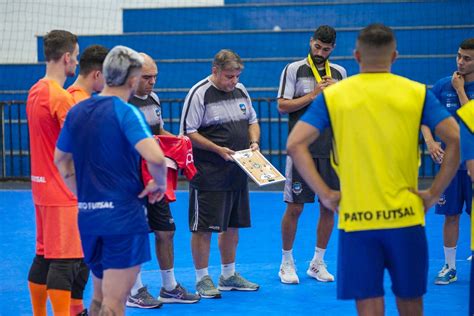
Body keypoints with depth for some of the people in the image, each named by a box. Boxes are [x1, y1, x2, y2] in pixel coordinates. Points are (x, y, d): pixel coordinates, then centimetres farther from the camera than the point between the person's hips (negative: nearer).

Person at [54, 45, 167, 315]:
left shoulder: (76, 111, 9)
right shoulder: (126, 112, -13)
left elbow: (61, 159, 21)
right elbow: (154, 156, -26)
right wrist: (160, 183, -8)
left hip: (87, 215, 7)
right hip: (124, 214, -7)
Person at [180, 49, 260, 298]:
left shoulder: (240, 91, 11)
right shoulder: (199, 94, -11)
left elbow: (252, 121, 22)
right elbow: (188, 133, -13)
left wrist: (253, 142, 1)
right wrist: (219, 150, -19)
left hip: (238, 172, 7)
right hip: (208, 175, -7)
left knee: (232, 225, 14)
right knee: (203, 227, -2)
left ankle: (229, 275, 26)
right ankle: (202, 279, 8)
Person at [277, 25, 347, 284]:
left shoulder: (339, 73, 10)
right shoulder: (294, 69, -1)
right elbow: (283, 106, -8)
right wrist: (314, 94, -13)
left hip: (330, 151, 4)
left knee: (329, 207, 6)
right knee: (294, 207, -2)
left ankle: (318, 263, 18)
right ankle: (287, 263, 12)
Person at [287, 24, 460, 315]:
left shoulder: (332, 95, 1)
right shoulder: (417, 93, 1)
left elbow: (295, 144, -6)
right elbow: (456, 141, -6)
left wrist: (325, 194, -3)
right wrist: (434, 193, -1)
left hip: (355, 218, 0)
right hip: (405, 217, 0)